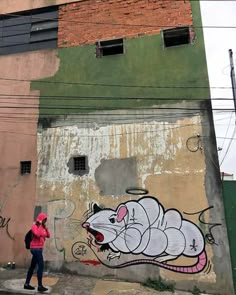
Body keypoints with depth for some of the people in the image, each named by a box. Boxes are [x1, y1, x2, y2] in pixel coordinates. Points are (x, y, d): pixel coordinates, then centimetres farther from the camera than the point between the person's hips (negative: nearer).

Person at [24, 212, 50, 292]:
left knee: (32, 266, 15)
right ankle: (40, 286, -5)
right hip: (36, 248, -9)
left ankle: (27, 284, 25)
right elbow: (38, 234, -28)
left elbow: (48, 235, 9)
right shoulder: (34, 226, -11)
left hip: (38, 248, 9)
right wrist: (40, 225, -19)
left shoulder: (42, 227, 12)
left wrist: (45, 227, 0)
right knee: (41, 266, -10)